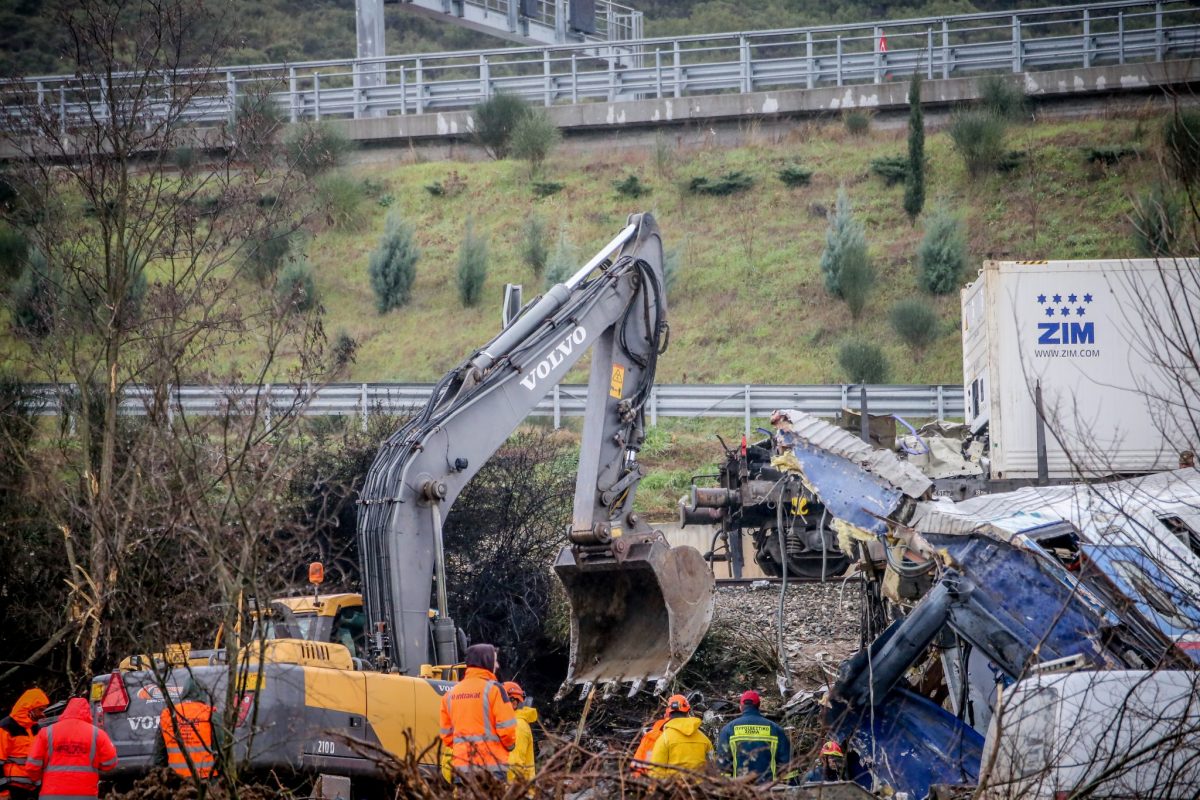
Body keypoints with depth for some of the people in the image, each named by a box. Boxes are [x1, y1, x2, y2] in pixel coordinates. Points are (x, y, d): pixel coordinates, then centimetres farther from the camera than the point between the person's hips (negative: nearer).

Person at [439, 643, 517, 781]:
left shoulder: (451, 693, 11)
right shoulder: (493, 689, -7)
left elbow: (446, 733, 14)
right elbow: (506, 727, -9)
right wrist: (510, 745, 9)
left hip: (461, 764, 6)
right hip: (491, 763, -6)